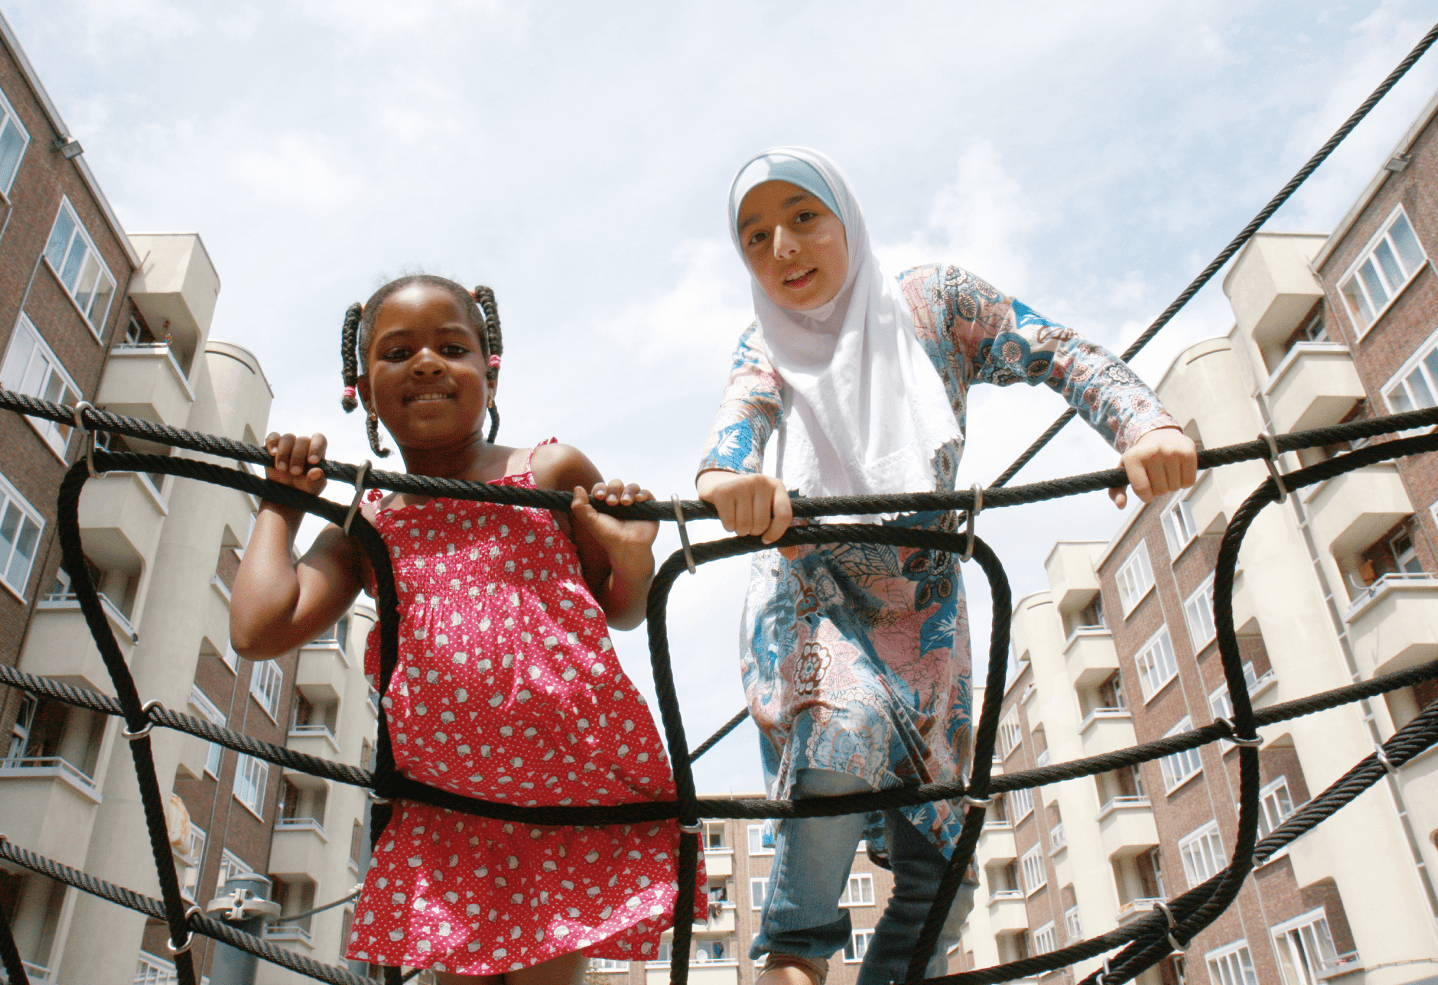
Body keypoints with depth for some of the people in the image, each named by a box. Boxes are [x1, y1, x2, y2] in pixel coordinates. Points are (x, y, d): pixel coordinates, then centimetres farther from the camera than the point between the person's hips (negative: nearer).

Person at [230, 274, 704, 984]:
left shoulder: (553, 472, 1)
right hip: (444, 800, 2)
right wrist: (282, 503, 4)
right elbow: (258, 630, -8)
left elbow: (622, 613, 10)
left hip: (580, 775, -2)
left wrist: (631, 556, -13)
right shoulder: (364, 528, 7)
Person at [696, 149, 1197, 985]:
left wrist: (1148, 426, -31)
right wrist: (729, 471, -45)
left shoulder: (933, 303, 2)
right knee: (850, 721, -34)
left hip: (923, 613, 2)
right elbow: (744, 411, -19)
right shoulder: (768, 348, 4)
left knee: (938, 867, -1)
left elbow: (1062, 356, -9)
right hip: (811, 594, -1)